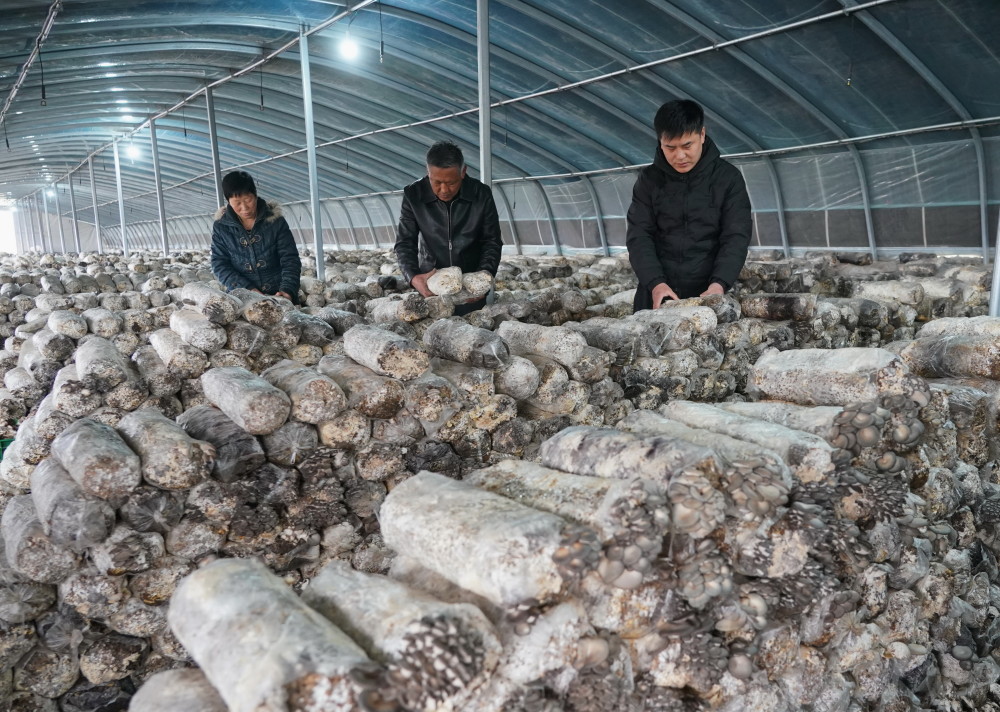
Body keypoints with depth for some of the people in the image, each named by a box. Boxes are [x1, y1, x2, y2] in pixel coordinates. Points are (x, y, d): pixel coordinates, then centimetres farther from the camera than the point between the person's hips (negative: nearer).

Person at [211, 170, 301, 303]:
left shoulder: (275, 220, 1)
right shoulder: (221, 226, 3)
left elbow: (290, 259, -2)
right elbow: (219, 265, 2)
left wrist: (287, 290, -20)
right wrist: (248, 289, -13)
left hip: (279, 294, -1)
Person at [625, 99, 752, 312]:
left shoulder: (728, 177, 1)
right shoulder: (649, 179, 4)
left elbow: (736, 236, -5)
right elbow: (638, 235, -2)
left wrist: (719, 284, -22)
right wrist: (655, 283, -18)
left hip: (707, 296, -1)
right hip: (656, 297, 1)